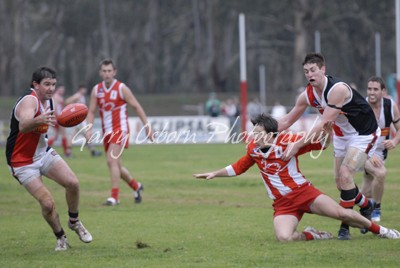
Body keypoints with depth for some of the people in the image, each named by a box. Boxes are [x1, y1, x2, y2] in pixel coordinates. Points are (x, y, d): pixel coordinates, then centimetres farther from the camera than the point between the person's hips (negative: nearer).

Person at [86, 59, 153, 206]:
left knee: (111, 160, -21)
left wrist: (147, 126, -4)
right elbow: (91, 111, 7)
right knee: (116, 166, 12)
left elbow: (137, 107, -2)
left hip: (120, 129, -6)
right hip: (107, 132, 6)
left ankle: (114, 196, -19)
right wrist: (89, 128, -9)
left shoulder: (121, 88, -7)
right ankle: (136, 186, 35)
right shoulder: (96, 90, 6)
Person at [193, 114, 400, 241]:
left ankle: (379, 230, 11)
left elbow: (320, 143, -2)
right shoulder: (253, 149, 0)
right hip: (282, 203, 2)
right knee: (283, 237, -28)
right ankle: (311, 235, 4)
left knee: (342, 213, -14)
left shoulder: (288, 141, -11)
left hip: (304, 192, -2)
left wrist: (327, 132, -22)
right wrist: (214, 174, 17)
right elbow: (237, 168, 19)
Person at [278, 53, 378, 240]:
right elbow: (287, 121, 3)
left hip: (363, 134, -8)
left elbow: (323, 124, -34)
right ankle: (366, 206, 35)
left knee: (345, 174, -21)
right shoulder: (308, 95, -8)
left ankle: (345, 226, -14)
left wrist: (298, 145, -36)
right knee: (340, 181, 8)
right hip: (341, 136, 8)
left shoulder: (337, 89, -31)